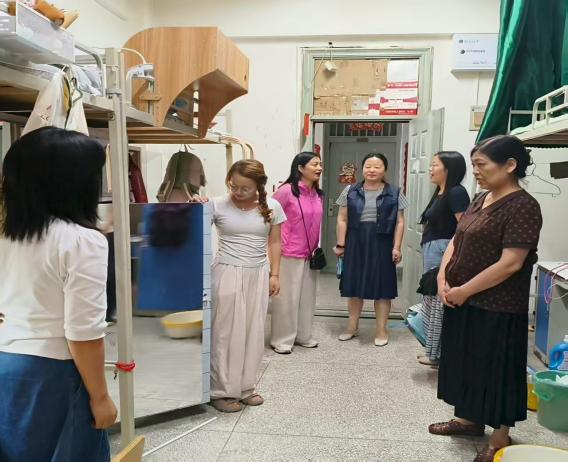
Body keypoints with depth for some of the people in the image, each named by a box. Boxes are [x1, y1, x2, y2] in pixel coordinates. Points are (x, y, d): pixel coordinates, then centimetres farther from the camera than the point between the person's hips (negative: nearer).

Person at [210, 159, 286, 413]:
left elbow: (274, 243, 7)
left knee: (253, 332, 9)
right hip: (227, 273, -3)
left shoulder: (272, 207, 0)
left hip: (258, 275, 3)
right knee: (226, 332, 1)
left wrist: (274, 275, 4)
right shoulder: (218, 205, -8)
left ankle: (245, 387, 23)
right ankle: (222, 391, 14)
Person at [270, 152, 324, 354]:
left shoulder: (318, 194, 6)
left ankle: (303, 335, 29)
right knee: (287, 297, 2)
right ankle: (282, 339, 15)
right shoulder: (286, 191, -15)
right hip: (289, 254, -7)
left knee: (307, 296, 14)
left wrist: (317, 248, 14)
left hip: (310, 255, 7)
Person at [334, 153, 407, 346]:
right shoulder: (350, 192, 6)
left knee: (382, 286, 3)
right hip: (355, 243, 2)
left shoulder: (395, 194, 3)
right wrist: (341, 244, 0)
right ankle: (352, 326, 23)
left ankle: (381, 330, 15)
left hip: (382, 244, -1)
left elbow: (399, 223, 1)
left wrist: (396, 247, -6)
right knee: (354, 285, 9)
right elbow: (342, 220, 6)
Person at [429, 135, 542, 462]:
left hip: (497, 309, -8)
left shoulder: (523, 207, -18)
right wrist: (443, 279, -4)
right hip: (463, 302, 8)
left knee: (497, 370, 6)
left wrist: (463, 291, -18)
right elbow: (456, 242, 11)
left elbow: (510, 264, -24)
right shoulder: (482, 200, 8)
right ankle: (470, 419, 38)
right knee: (468, 364, 19)